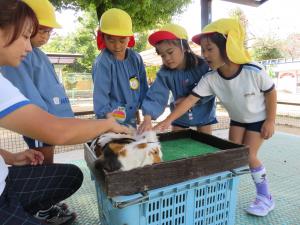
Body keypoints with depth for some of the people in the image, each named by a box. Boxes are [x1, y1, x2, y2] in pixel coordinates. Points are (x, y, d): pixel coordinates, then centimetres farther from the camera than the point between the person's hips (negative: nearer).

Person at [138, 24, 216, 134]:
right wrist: (147, 118, -44)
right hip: (180, 116, 2)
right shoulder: (164, 73, -19)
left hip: (203, 114, -1)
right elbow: (156, 96, -28)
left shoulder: (202, 66, -22)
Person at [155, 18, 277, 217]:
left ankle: (266, 197, 18)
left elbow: (271, 92, -16)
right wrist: (168, 120, -36)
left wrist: (270, 121, -14)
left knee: (248, 156, -5)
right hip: (237, 119, 4)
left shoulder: (254, 71, -33)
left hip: (258, 119, -3)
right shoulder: (210, 79, -25)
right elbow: (191, 99, -29)